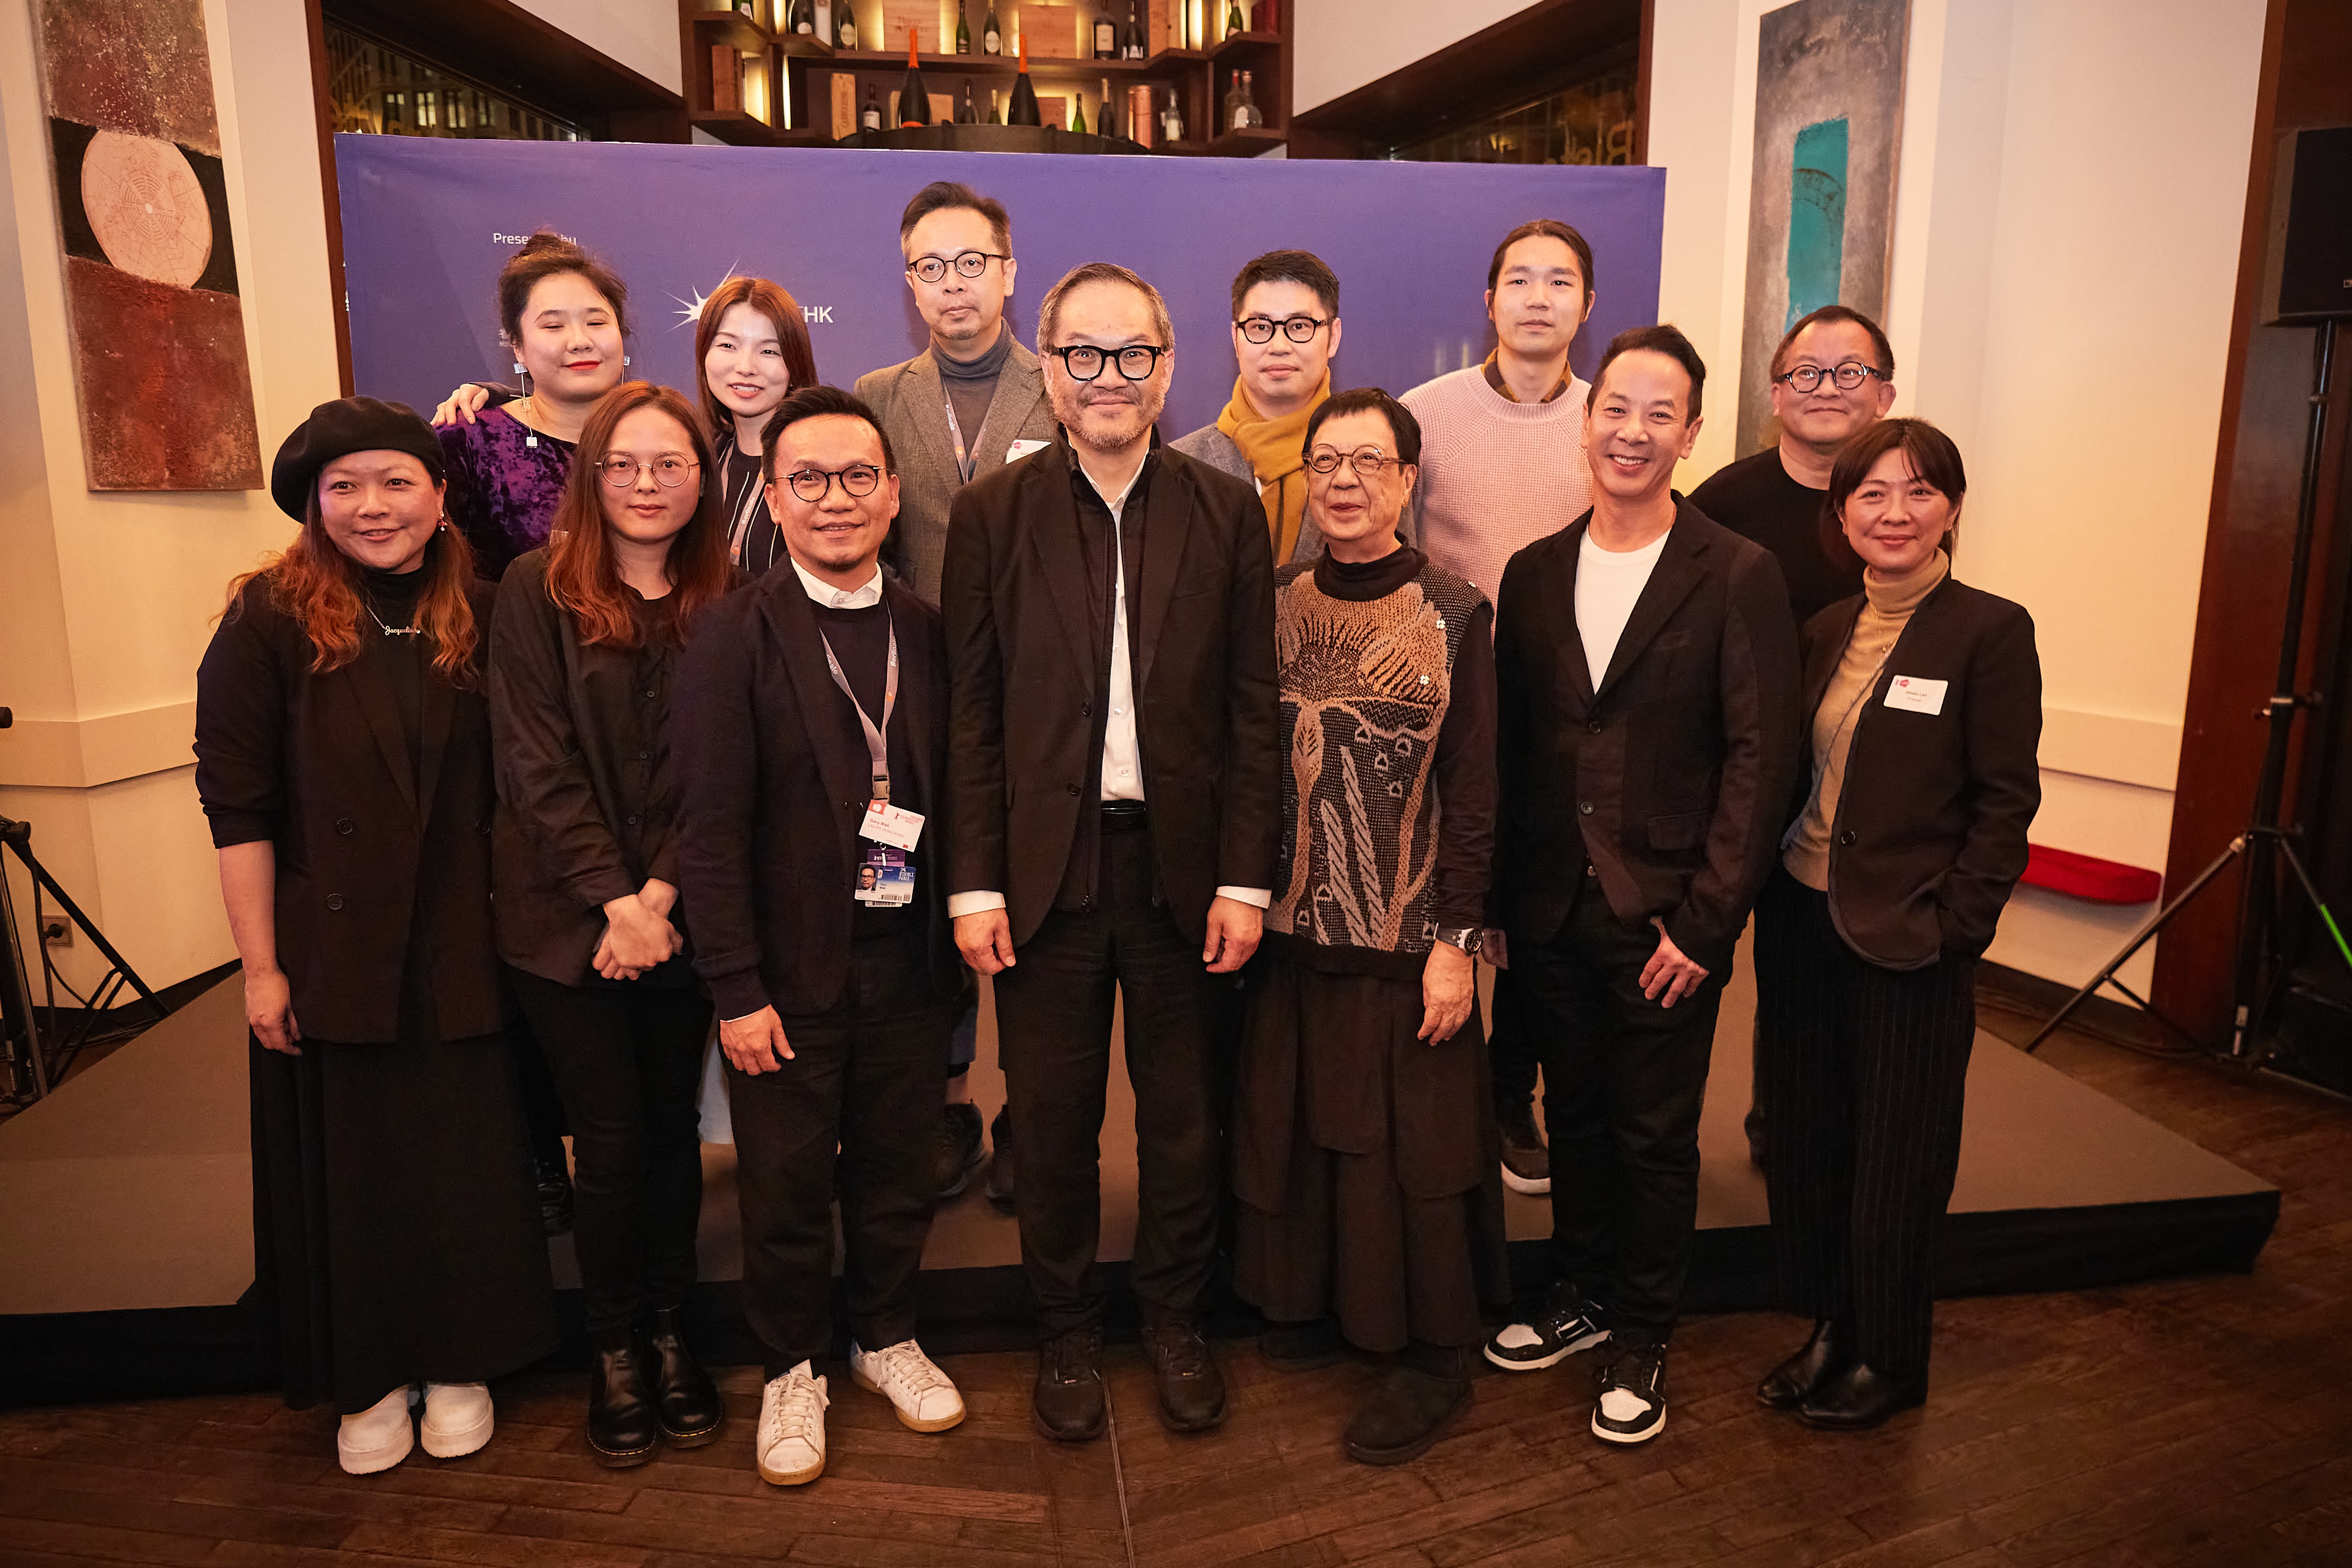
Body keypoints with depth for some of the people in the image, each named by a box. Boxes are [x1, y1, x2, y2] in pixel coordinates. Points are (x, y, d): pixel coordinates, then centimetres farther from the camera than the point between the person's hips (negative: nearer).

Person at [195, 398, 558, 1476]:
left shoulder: (475, 617, 1)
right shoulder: (270, 620, -7)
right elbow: (236, 804, -9)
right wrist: (261, 966, -10)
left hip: (458, 953, 2)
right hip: (331, 955, -2)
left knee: (465, 1160, 12)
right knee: (348, 1167, 12)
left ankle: (459, 1365, 33)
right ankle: (369, 1379, 33)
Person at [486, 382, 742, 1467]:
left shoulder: (722, 601, 3)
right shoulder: (538, 589, -2)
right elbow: (535, 763, -8)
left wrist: (660, 896, -11)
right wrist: (614, 901, -13)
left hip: (679, 915, 2)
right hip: (566, 916, -2)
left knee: (672, 1126, 10)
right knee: (610, 1141, 4)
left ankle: (670, 1335, 28)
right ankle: (614, 1351, 23)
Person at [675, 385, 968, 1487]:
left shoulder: (926, 631, 3)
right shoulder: (734, 636, -9)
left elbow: (948, 793, 6)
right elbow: (712, 827, -11)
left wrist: (957, 938, 2)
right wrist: (738, 990, -13)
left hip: (908, 955, 3)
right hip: (792, 969, -3)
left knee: (895, 1169, 17)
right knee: (785, 1185, 11)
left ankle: (886, 1337, 40)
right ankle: (791, 1369, 34)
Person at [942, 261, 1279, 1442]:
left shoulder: (1227, 513, 2)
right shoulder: (992, 514, 1)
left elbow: (1252, 710, 1)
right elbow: (970, 714, -1)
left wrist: (1245, 878, -4)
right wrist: (974, 882, -5)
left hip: (1182, 862, 1)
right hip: (1046, 865, 0)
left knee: (1184, 1116, 14)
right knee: (1052, 1123, 12)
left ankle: (1175, 1323, 36)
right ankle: (1067, 1334, 33)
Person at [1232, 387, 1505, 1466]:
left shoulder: (1455, 616, -7)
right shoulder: (1277, 606, 4)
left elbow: (1473, 793, -7)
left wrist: (1456, 941, -11)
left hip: (1407, 938, -4)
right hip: (1292, 929, 4)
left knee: (1412, 1148, 5)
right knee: (1291, 1126, 15)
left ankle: (1432, 1356, 25)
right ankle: (1312, 1305, 38)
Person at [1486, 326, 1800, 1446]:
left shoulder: (1740, 577, -7)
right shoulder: (1535, 573, 6)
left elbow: (1760, 758, -9)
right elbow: (1509, 745, 8)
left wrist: (1703, 921, -13)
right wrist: (1498, 900, 5)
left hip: (1666, 917, -4)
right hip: (1551, 910, 4)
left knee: (1656, 1135, 9)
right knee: (1572, 1114, 18)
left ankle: (1641, 1339, 29)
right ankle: (1581, 1294, 39)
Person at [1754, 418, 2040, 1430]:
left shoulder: (1990, 631, -8)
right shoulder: (1824, 632, 8)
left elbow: (2006, 799, -9)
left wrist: (1952, 926, -13)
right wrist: (1771, 896, 4)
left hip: (1910, 943, -5)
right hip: (1803, 922, 5)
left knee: (1896, 1157, 8)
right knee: (1809, 1141, 14)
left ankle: (1890, 1359, 27)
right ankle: (1829, 1329, 33)